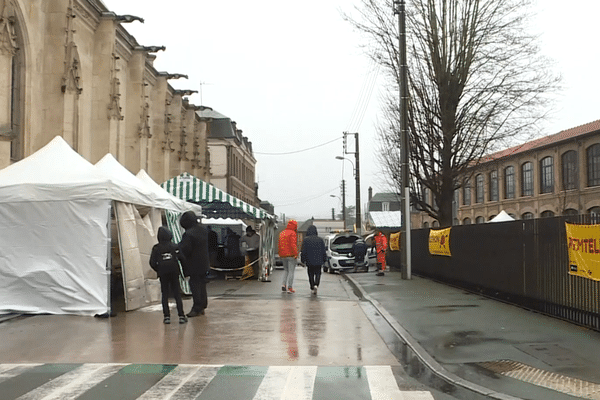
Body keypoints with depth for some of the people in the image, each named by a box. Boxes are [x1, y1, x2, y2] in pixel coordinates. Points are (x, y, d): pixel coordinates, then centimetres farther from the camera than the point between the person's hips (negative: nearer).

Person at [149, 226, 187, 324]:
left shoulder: (156, 248, -2)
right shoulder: (174, 246, 0)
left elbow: (152, 263, -5)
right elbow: (181, 258, -7)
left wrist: (158, 270, 11)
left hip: (163, 273, 0)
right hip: (174, 272, 0)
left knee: (165, 294, 8)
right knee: (177, 294, 6)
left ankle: (167, 316, 2)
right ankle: (181, 316, 1)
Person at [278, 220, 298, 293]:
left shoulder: (282, 233, 13)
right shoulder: (292, 233, -11)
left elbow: (279, 245, 15)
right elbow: (293, 245, -20)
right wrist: (296, 254, -17)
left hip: (283, 256, 7)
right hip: (291, 255, -7)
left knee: (286, 270, 20)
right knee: (291, 271, -1)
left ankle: (283, 284, 6)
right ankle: (289, 288, -3)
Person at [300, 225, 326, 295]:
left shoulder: (305, 240, -5)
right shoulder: (320, 240, 0)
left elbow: (303, 251, -6)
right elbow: (323, 251, 3)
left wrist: (303, 260, 3)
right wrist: (324, 259, 12)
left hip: (309, 261, -1)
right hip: (318, 261, 1)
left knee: (311, 275, 11)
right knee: (318, 274, 9)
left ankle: (312, 288, 10)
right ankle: (316, 285, -16)